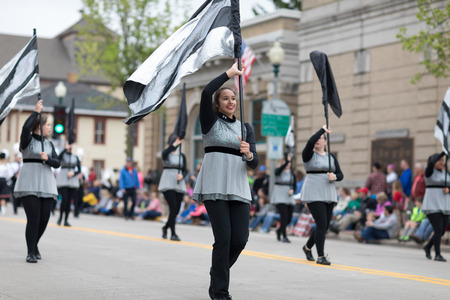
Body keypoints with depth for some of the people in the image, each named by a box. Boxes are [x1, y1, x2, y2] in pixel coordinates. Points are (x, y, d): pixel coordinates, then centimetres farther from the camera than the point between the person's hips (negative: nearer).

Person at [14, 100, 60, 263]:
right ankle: (31, 252, -4)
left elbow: (57, 163, 9)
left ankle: (34, 244, 27)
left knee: (44, 218, 3)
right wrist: (36, 112, -11)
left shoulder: (49, 144, 17)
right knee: (34, 217, -12)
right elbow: (26, 127, -21)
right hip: (29, 183, -5)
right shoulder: (28, 140, 1)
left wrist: (47, 158, -11)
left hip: (46, 183, 5)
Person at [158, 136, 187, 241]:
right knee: (173, 207, -17)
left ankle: (165, 227, 28)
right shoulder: (166, 153, 2)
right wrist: (174, 144, -38)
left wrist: (181, 176, -14)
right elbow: (165, 153, -24)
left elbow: (185, 171, 9)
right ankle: (173, 233, -11)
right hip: (167, 184, -4)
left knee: (177, 210, 2)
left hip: (179, 185, 4)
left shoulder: (182, 156, 13)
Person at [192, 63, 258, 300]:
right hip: (214, 185, -4)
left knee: (240, 238, -4)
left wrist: (248, 154, -14)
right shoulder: (210, 121, 7)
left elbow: (254, 164, 8)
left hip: (238, 187, 4)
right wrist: (230, 73, -7)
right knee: (223, 237, -11)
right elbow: (206, 93, -13)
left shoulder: (245, 127, 17)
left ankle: (217, 276, 23)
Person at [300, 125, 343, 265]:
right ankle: (320, 256, -6)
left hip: (329, 195, 6)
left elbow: (340, 175, 10)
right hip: (313, 194, -6)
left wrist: (334, 177, -13)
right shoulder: (309, 154, -1)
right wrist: (323, 129, -12)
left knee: (324, 226, 7)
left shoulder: (331, 157, 14)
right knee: (322, 224, -15)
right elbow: (310, 141, -23)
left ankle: (308, 247, 31)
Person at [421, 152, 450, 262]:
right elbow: (431, 163, -26)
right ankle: (437, 255, -4)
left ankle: (428, 247, 28)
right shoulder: (429, 171, -5)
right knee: (438, 230, -13)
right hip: (432, 205, -6)